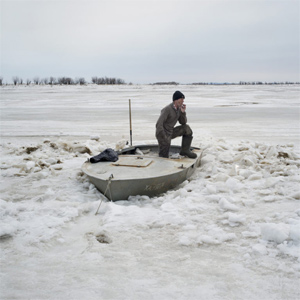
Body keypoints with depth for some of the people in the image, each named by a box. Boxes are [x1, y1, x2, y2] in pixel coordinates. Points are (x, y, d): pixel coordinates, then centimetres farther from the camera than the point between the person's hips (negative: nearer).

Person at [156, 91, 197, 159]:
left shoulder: (178, 108, 2)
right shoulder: (167, 109, -23)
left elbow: (183, 123, 6)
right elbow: (159, 125, -27)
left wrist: (183, 112, -11)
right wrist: (164, 139, -27)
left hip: (170, 132, 8)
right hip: (163, 134, -8)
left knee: (187, 129, -3)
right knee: (164, 158, -10)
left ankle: (185, 150, 2)